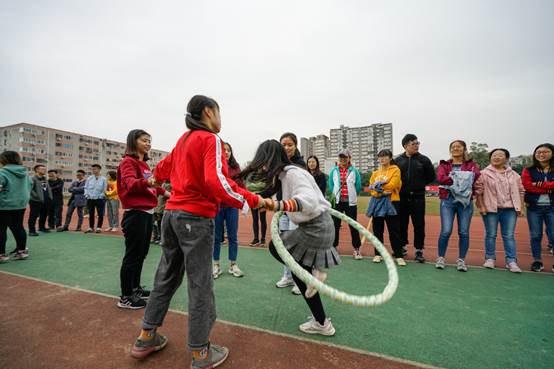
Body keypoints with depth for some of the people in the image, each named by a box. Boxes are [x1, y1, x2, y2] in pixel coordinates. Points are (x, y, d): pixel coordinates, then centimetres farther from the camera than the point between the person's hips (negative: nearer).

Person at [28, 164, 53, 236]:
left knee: (44, 215, 16)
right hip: (36, 201, -8)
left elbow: (48, 188, 20)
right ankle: (31, 231, 5)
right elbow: (30, 189, -20)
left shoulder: (45, 179, 16)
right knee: (34, 216, -2)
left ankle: (42, 227, 31)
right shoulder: (33, 179, -10)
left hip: (45, 201, 8)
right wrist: (37, 197, -21)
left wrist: (50, 197, 10)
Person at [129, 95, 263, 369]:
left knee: (167, 277, 19)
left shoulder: (184, 139, 14)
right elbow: (216, 181, -25)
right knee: (200, 285, 3)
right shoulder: (211, 139, -9)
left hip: (172, 213, 8)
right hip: (196, 218, -8)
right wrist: (252, 201, -21)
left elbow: (160, 171, 26)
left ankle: (146, 338, 34)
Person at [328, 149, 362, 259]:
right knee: (335, 225, 7)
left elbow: (358, 186, 4)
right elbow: (331, 184, 10)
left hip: (350, 202, -1)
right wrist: (335, 194, 11)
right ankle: (333, 246, 19)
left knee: (353, 225, 4)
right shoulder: (334, 170, 3)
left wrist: (352, 195, 10)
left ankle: (356, 248, 15)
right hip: (337, 201, 1)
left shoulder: (354, 171, -1)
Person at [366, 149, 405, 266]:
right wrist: (382, 192, -15)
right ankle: (378, 254, 20)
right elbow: (371, 188, 1)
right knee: (377, 230, 9)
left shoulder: (395, 170, 1)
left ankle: (399, 256, 9)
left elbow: (392, 185, -13)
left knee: (394, 230, -1)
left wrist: (378, 185, -6)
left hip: (390, 203, -4)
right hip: (377, 203, 4)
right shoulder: (375, 173, 14)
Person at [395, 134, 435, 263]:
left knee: (419, 225, 3)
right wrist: (401, 186, 1)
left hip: (418, 198, -1)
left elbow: (431, 177, 7)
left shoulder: (424, 160, 2)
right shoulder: (398, 160, 4)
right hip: (402, 198, 1)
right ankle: (402, 247, 23)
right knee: (402, 224, 9)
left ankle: (419, 250, 13)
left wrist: (419, 184, 5)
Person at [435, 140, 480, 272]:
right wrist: (463, 180, -13)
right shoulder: (444, 164, 10)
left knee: (464, 232, 3)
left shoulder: (471, 164, 12)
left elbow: (478, 178, -8)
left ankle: (461, 260, 16)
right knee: (446, 231, -6)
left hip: (466, 201, 1)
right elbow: (441, 178, -10)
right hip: (447, 200, -1)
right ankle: (441, 258, 10)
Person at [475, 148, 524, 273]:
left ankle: (511, 261, 9)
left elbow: (520, 191, 14)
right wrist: (481, 206, -9)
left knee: (509, 236, 3)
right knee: (491, 235, 4)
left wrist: (521, 207, 8)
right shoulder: (483, 173, -1)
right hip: (491, 209, -3)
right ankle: (490, 259, 14)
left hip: (510, 209, 3)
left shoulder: (514, 174, 12)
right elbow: (478, 191, -3)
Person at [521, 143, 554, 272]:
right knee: (535, 235, 5)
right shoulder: (528, 170, 4)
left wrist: (539, 185, -13)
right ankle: (537, 261, 15)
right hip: (534, 207, 0)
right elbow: (527, 186, -10)